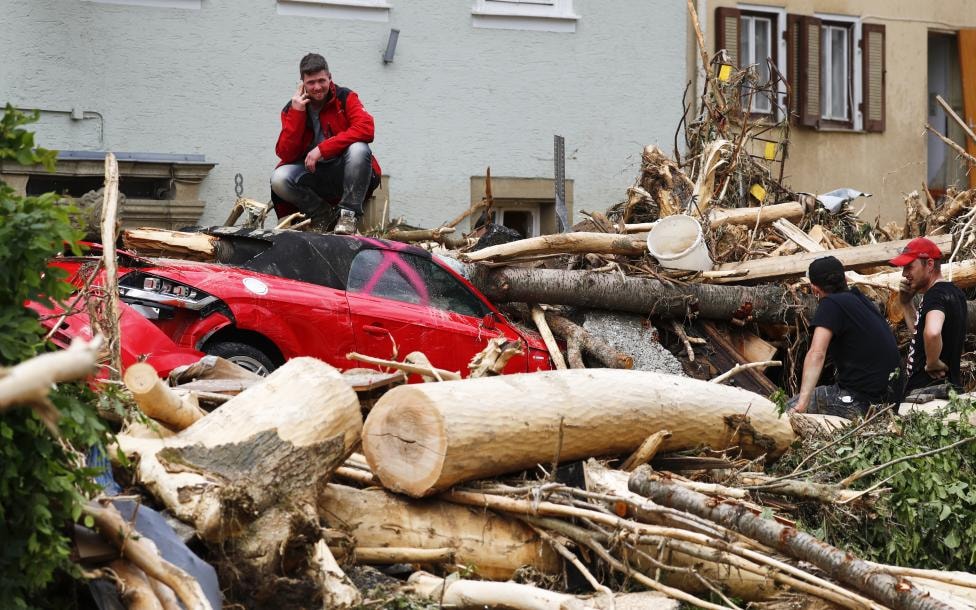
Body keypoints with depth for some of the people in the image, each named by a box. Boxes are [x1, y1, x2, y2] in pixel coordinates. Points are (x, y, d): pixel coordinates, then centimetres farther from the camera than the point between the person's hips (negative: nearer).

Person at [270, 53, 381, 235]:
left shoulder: (345, 98, -4)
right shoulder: (292, 109, 2)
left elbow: (366, 129, -22)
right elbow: (285, 154, -7)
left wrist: (322, 149, -26)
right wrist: (296, 113, -16)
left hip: (344, 173, -2)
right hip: (313, 175, 2)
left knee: (359, 149, -33)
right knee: (279, 179, -26)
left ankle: (349, 213, -20)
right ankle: (322, 214, -3)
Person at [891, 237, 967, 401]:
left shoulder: (935, 294, -16)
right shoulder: (954, 292, 15)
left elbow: (932, 333, -38)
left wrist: (932, 363, -21)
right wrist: (906, 304, 13)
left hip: (927, 389, -10)